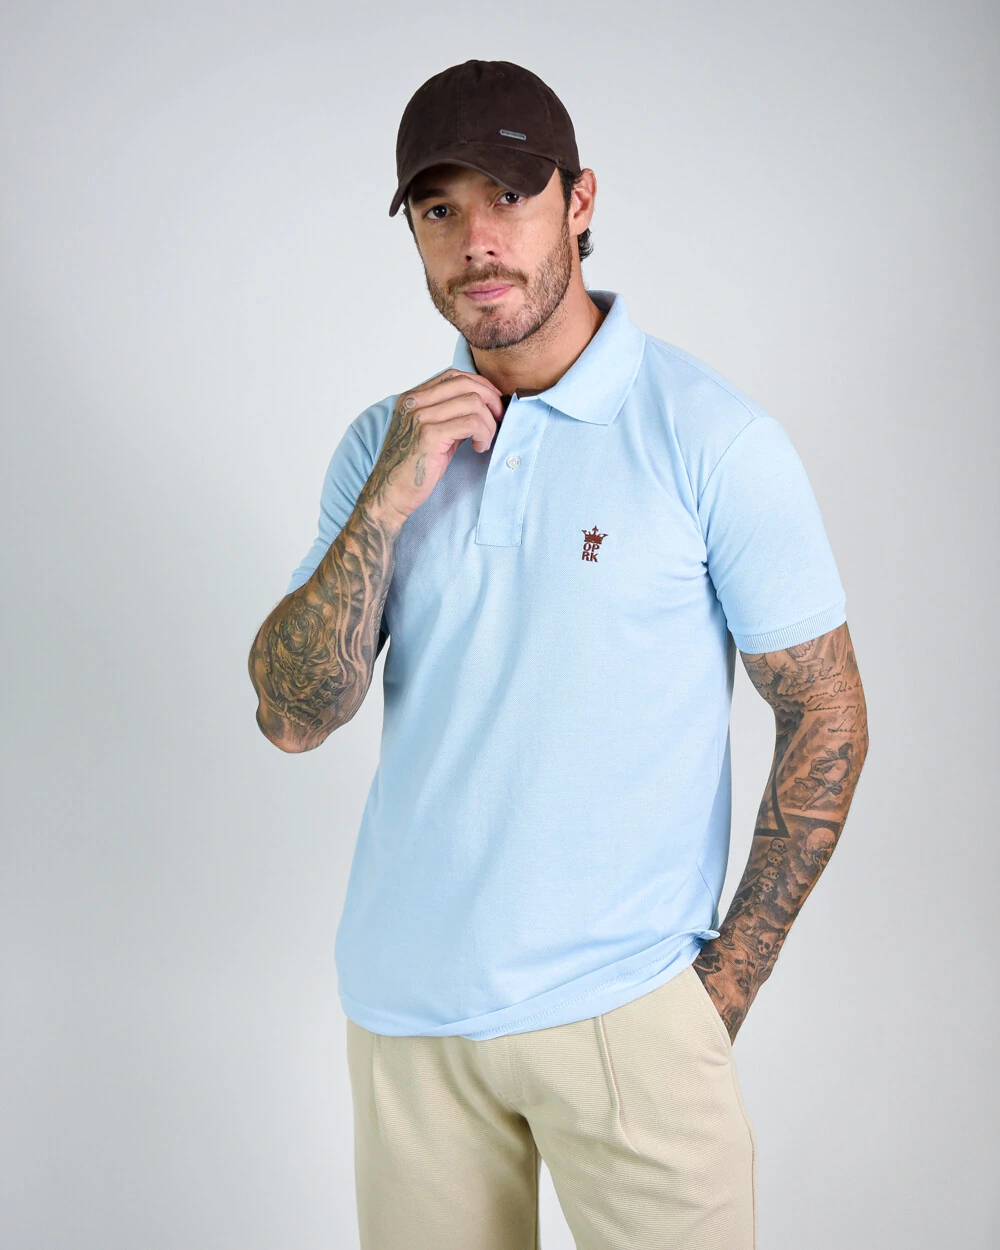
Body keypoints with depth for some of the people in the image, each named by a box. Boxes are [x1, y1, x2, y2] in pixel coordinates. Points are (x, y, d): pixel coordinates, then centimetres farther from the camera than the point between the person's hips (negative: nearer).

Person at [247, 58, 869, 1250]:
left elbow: (826, 718, -5)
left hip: (620, 1004, -3)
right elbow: (293, 718, -2)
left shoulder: (714, 440, -9)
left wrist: (726, 983, -5)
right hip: (404, 997, 4)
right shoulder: (382, 444, 3)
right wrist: (389, 501, -15)